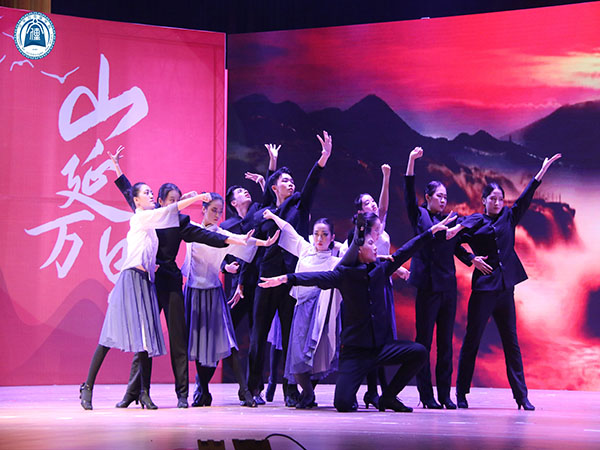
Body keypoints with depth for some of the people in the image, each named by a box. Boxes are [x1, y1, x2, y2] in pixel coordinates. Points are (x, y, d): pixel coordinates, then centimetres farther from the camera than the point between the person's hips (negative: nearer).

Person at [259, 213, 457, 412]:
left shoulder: (380, 270, 8)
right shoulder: (344, 274, -5)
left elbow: (404, 252, 14)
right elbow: (318, 277, -17)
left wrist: (432, 231, 19)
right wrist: (287, 278, -32)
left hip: (382, 345, 5)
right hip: (355, 350, -5)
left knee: (419, 352, -17)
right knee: (343, 403, -17)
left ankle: (388, 397, 1)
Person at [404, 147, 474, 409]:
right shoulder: (419, 215, 4)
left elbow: (457, 248, 18)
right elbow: (409, 192, -8)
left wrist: (472, 260, 0)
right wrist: (411, 161, -17)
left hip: (448, 286, 5)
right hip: (428, 286, -4)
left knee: (446, 342, 6)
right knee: (424, 341, -2)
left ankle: (445, 394, 10)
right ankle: (426, 396, 2)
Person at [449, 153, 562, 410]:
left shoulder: (508, 218, 14)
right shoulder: (474, 222, 3)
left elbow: (525, 197, 16)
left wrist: (543, 170, 16)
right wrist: (472, 258, -14)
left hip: (506, 288, 4)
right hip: (483, 287, -4)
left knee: (511, 343, 5)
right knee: (472, 340, -2)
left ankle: (522, 396, 5)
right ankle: (461, 394, 4)